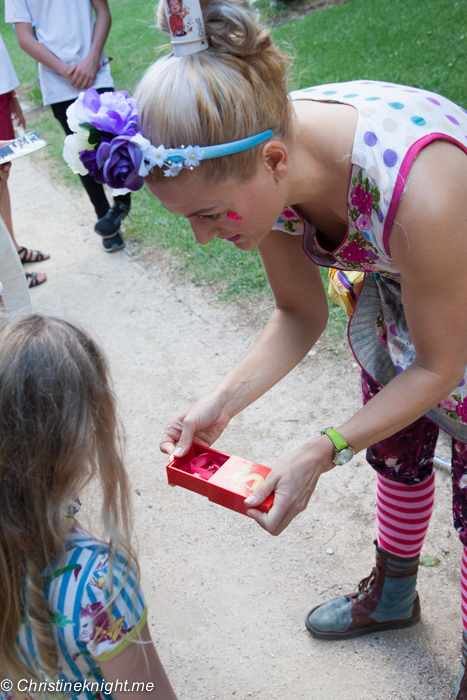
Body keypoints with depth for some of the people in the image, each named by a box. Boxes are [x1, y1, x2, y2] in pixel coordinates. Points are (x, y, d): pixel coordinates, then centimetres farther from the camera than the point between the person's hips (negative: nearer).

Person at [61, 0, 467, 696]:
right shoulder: (263, 167, -23)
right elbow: (300, 314, -8)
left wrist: (321, 453, -28)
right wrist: (221, 401, -21)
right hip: (392, 284, 6)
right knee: (395, 451, 22)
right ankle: (392, 592, 51)